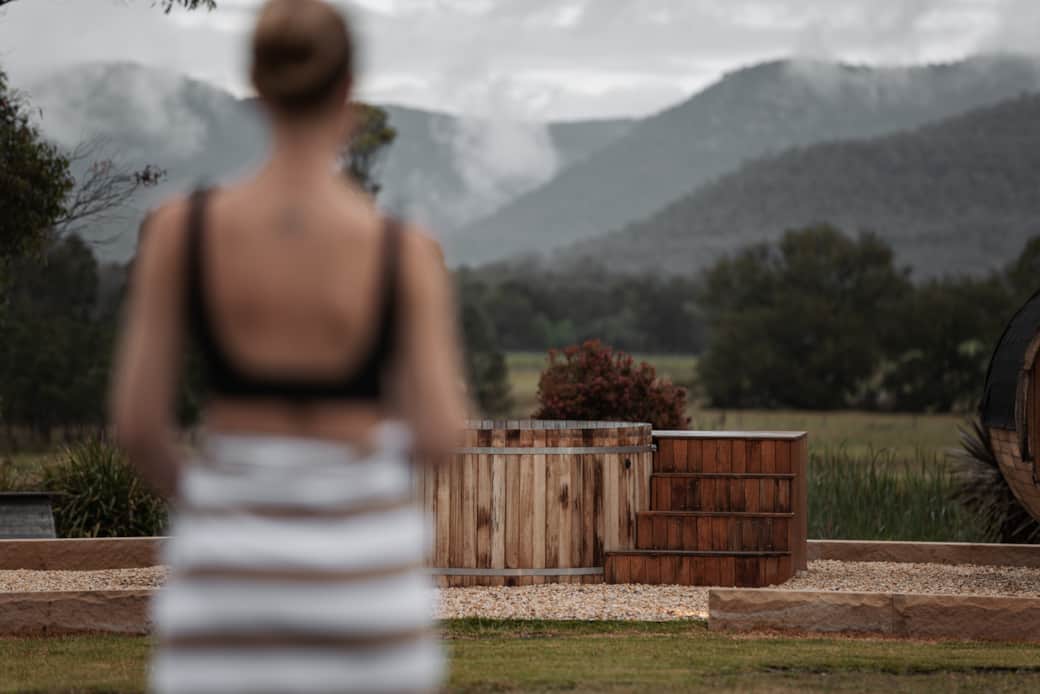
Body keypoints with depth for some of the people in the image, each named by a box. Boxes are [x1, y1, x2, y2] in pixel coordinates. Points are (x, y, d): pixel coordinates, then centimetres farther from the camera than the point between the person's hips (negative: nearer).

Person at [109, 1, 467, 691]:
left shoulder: (180, 228, -7)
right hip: (358, 568, 0)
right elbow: (440, 437, -12)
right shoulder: (407, 252, -9)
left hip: (233, 574, 1)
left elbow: (135, 422, -5)